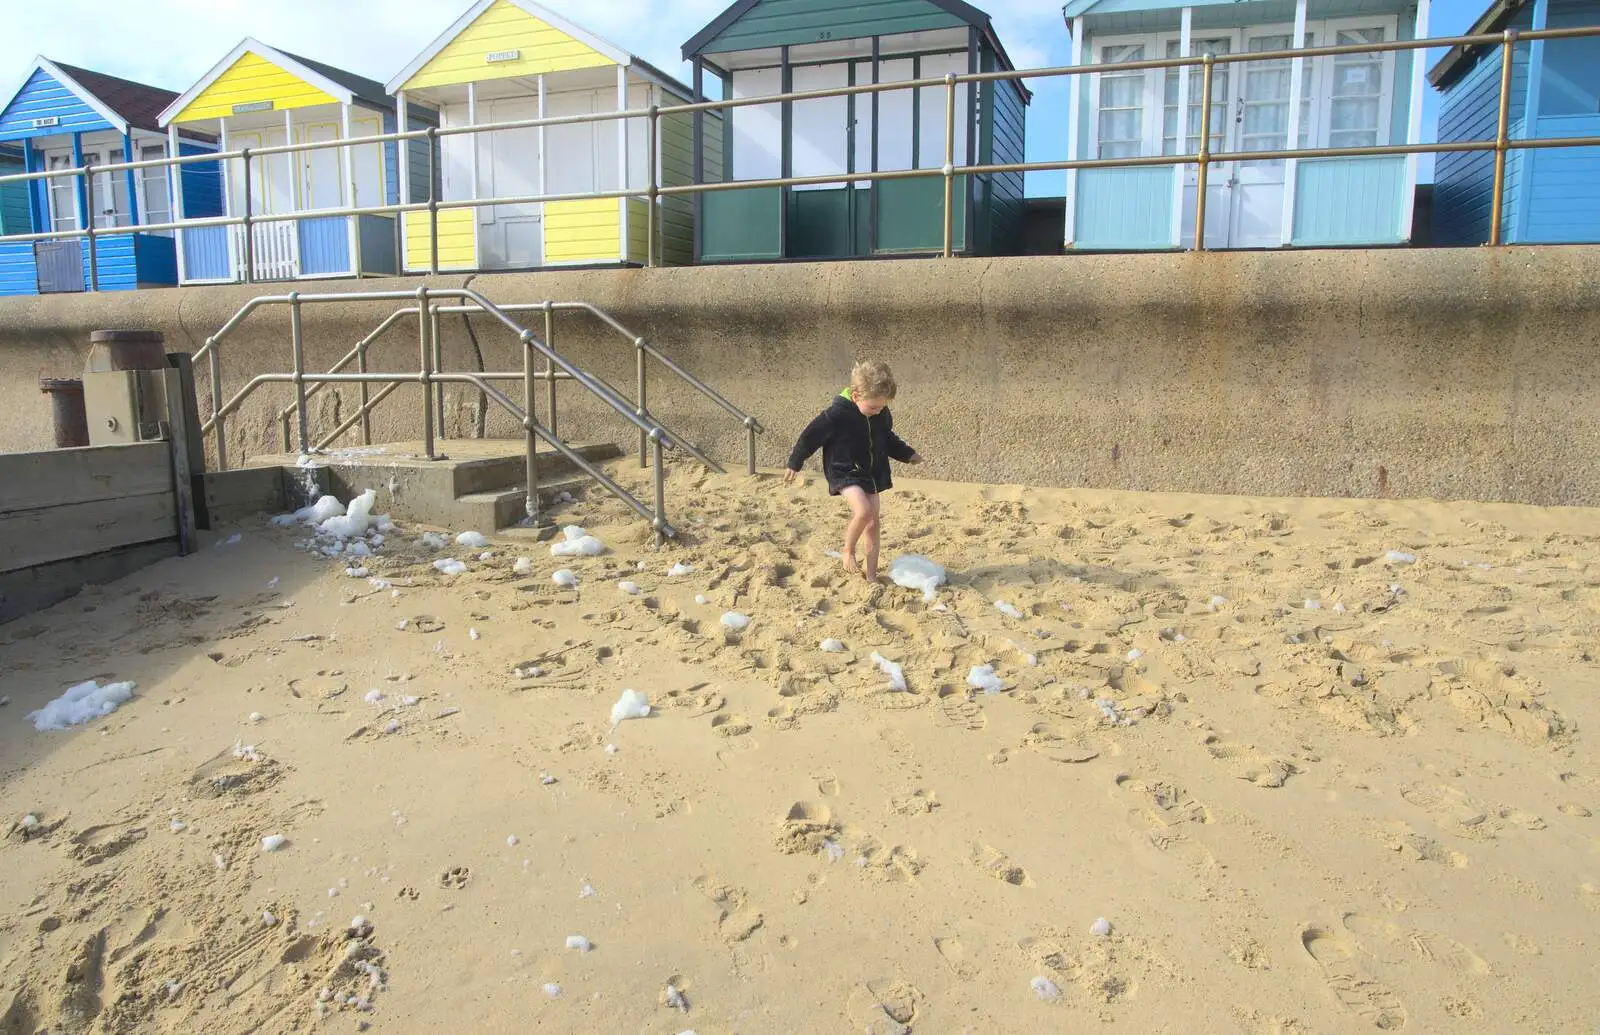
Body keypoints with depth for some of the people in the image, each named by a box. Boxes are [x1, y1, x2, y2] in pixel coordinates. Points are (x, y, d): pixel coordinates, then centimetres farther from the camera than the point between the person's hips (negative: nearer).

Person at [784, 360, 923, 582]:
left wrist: (908, 454, 19)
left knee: (872, 523, 7)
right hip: (844, 472, -6)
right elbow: (811, 435, -12)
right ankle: (848, 550, -1)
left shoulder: (881, 414, -4)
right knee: (863, 511, -28)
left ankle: (871, 575, 17)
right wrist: (795, 464, -4)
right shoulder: (837, 414, -23)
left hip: (871, 473, 6)